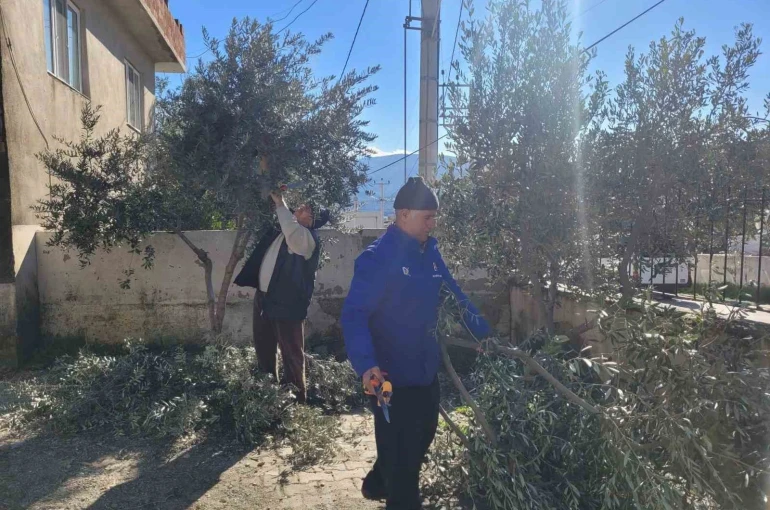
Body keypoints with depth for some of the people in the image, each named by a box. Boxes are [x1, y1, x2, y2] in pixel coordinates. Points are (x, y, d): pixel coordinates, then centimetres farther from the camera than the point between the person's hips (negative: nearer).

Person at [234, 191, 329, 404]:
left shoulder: (308, 238, -15)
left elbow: (292, 232, -37)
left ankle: (296, 397, 14)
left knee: (291, 354, 1)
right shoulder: (279, 230, 10)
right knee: (263, 349, 21)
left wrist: (280, 204, -29)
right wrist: (273, 201, 4)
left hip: (287, 304, -9)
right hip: (263, 297, 9)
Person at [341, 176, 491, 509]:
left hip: (426, 370, 9)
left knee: (421, 438, 25)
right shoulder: (376, 258, -19)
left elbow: (456, 298, 16)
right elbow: (354, 314, -24)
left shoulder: (430, 254, 5)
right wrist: (366, 364, -36)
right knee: (400, 451, 7)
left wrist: (484, 334, 12)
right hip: (393, 377, -8)